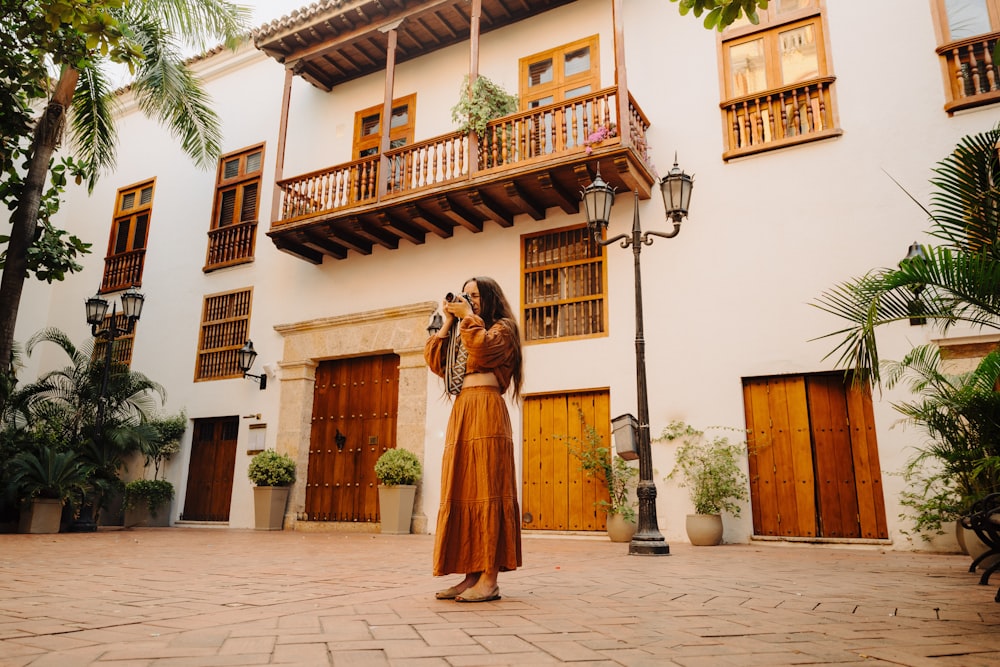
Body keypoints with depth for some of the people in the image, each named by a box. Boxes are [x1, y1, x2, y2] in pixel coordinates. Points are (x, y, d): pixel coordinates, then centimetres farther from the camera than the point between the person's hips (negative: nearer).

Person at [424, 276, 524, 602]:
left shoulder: (502, 328, 7)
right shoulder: (462, 335, 29)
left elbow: (482, 349, -14)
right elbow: (436, 361, 16)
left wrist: (468, 317, -2)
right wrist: (448, 323, 14)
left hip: (485, 411, -8)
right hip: (460, 413, 8)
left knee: (485, 489, -12)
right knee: (460, 490, 1)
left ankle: (490, 579, -12)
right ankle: (472, 574, 3)